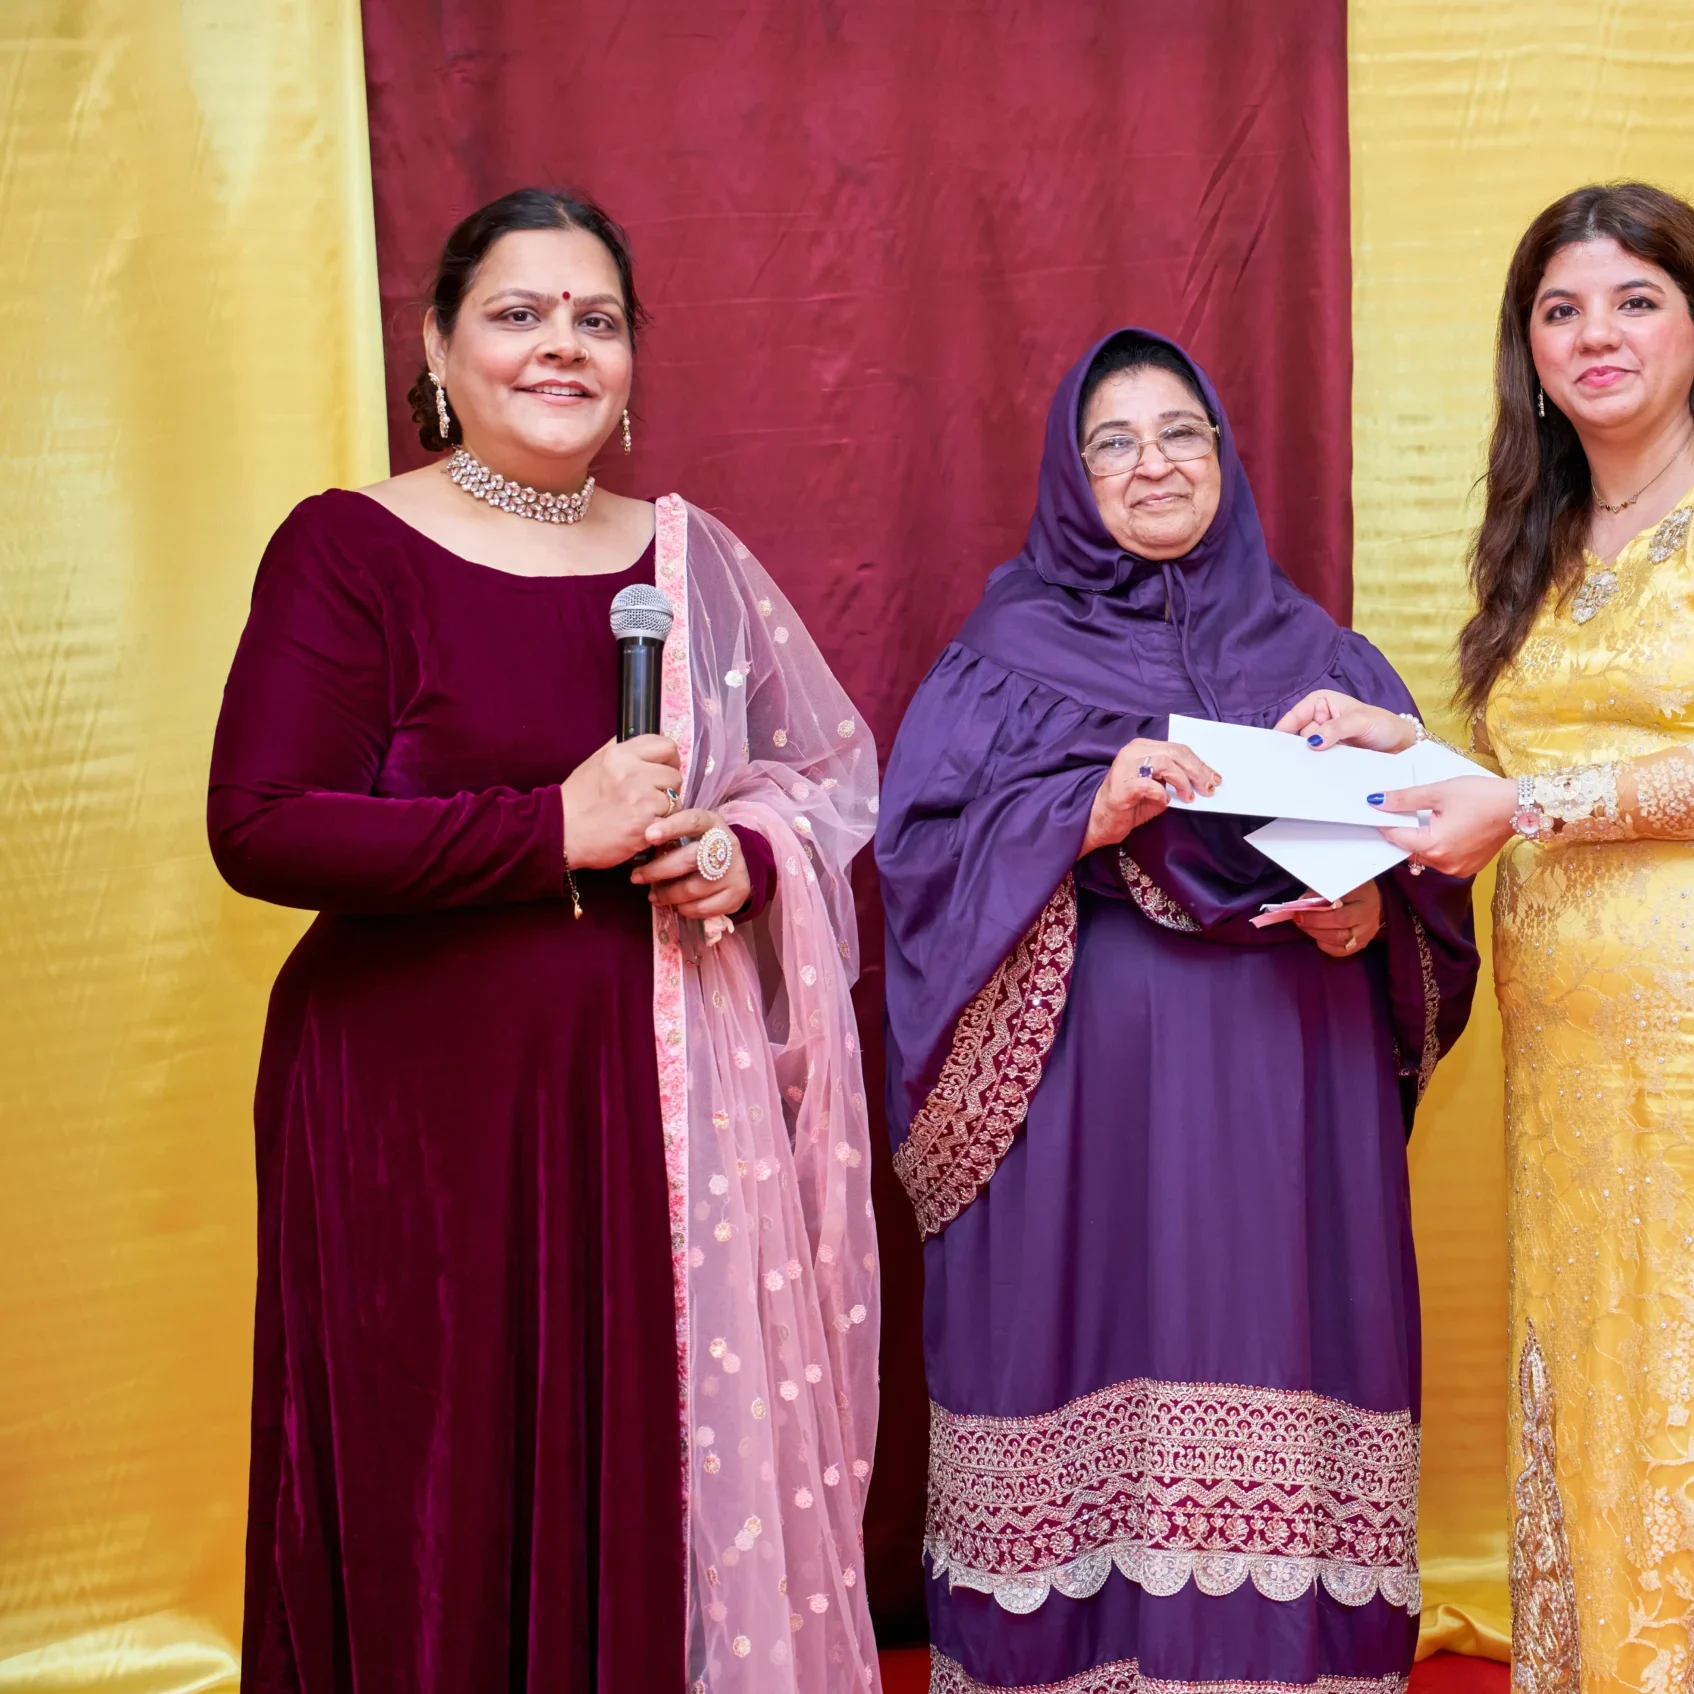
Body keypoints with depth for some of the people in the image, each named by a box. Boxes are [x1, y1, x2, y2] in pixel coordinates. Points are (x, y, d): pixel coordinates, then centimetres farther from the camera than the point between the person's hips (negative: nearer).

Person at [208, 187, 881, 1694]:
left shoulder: (690, 556, 10)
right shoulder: (349, 548, -4)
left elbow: (833, 766, 18)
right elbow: (259, 827, -13)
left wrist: (748, 852, -4)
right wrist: (556, 829, -16)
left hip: (664, 1101, 4)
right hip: (423, 1105, -4)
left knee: (664, 1473, 8)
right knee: (450, 1502, 3)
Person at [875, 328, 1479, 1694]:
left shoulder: (1315, 652, 15)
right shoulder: (1010, 652, 8)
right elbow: (918, 847, -3)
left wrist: (1376, 911, -8)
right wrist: (1085, 812, -17)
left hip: (1287, 1100, 2)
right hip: (1085, 1091, -2)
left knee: (1274, 1368, 0)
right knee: (1094, 1364, -3)